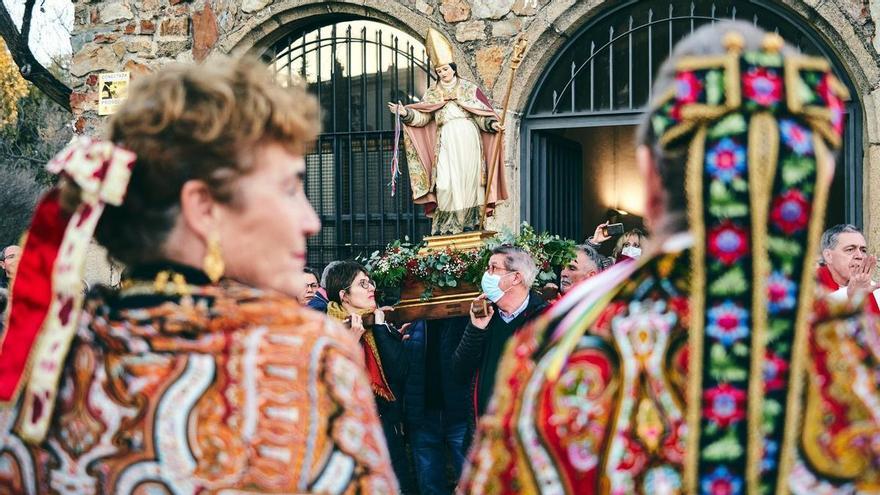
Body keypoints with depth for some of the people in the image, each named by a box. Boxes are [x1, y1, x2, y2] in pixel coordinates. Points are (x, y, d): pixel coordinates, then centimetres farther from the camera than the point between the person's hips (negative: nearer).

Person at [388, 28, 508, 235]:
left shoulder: (469, 88, 9)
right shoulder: (432, 93, 14)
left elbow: (481, 114, 5)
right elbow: (422, 117, 7)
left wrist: (491, 124, -13)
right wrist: (406, 113, -10)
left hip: (469, 140, -1)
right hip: (446, 142, 1)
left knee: (468, 179, -4)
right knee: (447, 181, -9)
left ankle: (469, 221, 0)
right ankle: (445, 224, -7)